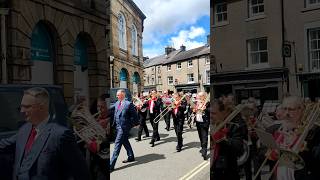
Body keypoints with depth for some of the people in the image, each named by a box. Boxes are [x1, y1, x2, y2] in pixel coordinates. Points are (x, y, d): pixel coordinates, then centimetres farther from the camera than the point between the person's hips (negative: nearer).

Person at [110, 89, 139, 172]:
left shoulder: (129, 104, -14)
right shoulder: (117, 103, 9)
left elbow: (134, 115, -9)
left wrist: (135, 123, -5)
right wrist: (114, 124, 11)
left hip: (124, 127, -8)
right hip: (118, 126, 8)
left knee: (117, 144, -8)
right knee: (125, 142, 20)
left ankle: (111, 165, -5)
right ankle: (131, 157, 38)